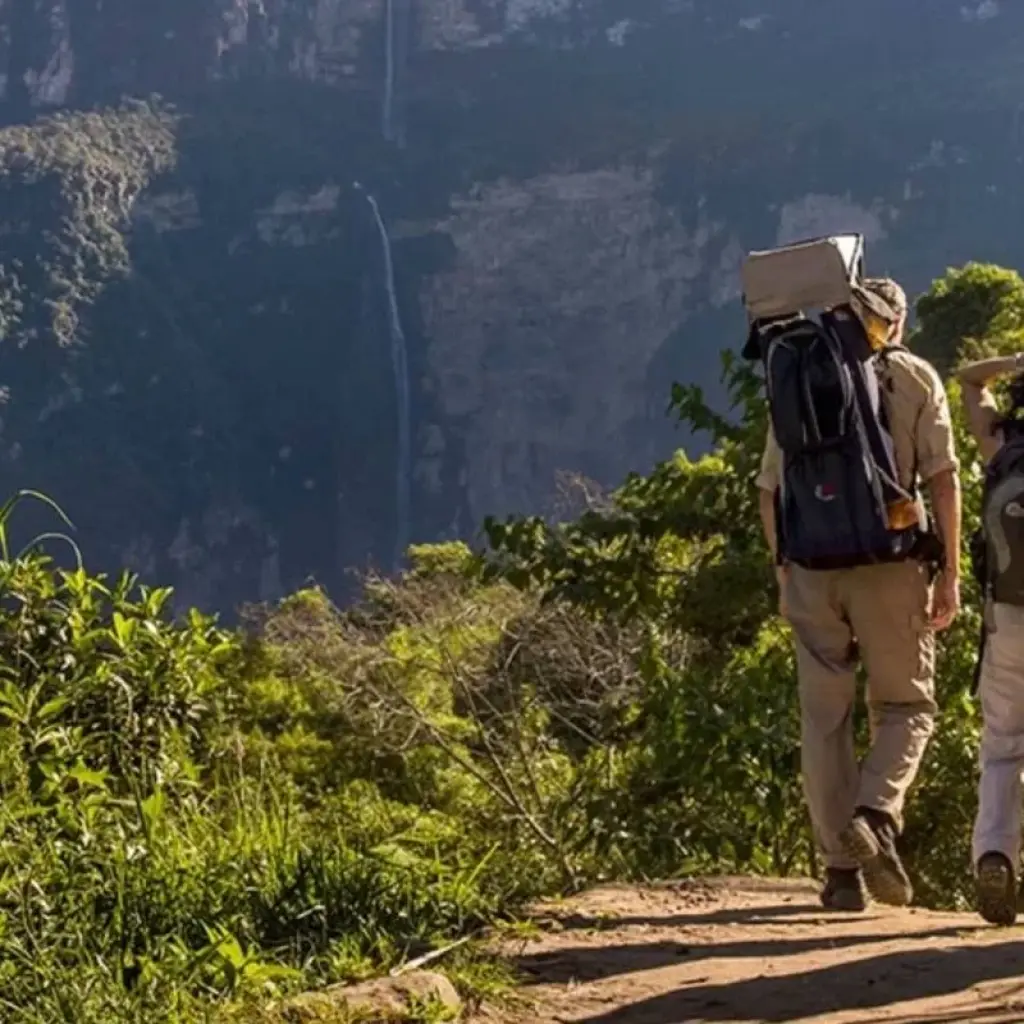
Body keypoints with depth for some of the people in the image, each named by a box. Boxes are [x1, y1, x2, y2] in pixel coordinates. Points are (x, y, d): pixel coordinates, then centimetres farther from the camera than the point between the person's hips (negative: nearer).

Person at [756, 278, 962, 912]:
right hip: (889, 560, -2)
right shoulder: (916, 378, 5)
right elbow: (943, 477, -3)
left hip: (811, 564, 2)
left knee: (825, 717, 8)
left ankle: (842, 867, 7)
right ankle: (876, 815, -15)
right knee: (906, 706, 11)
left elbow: (771, 488, 11)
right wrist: (950, 573, -1)